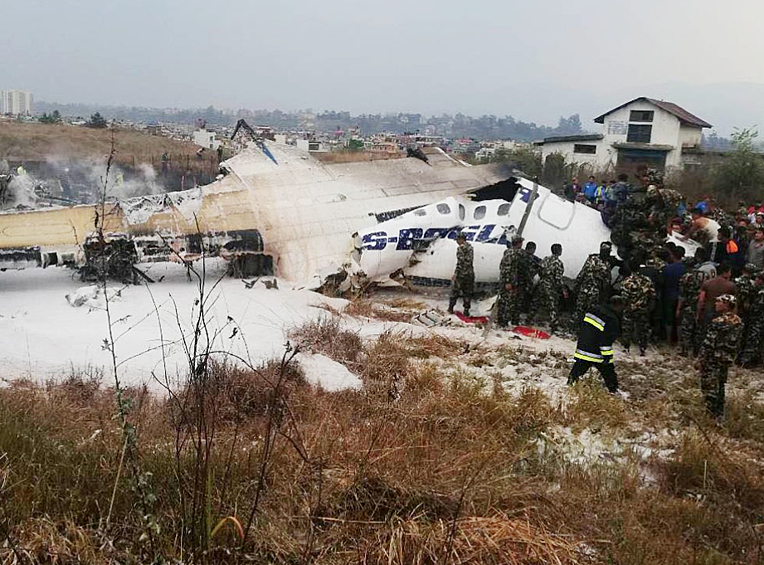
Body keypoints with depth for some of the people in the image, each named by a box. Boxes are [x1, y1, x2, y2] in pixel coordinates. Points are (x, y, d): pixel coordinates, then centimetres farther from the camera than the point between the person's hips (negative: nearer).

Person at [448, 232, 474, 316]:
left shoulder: (461, 248, -13)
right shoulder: (470, 247, 11)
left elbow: (460, 262, -18)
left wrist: (455, 274, -14)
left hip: (461, 273, -7)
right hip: (470, 273, 7)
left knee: (455, 291, 7)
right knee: (467, 293, 9)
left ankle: (451, 308, 14)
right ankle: (466, 310, 8)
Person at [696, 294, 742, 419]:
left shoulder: (718, 323, -23)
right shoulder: (738, 322, 1)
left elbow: (708, 343, -20)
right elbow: (736, 342, 10)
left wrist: (700, 359, -11)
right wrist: (731, 357, 20)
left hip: (714, 360, -8)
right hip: (728, 360, 8)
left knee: (709, 387, 3)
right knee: (720, 387, 21)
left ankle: (713, 415, 8)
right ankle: (720, 413, 31)